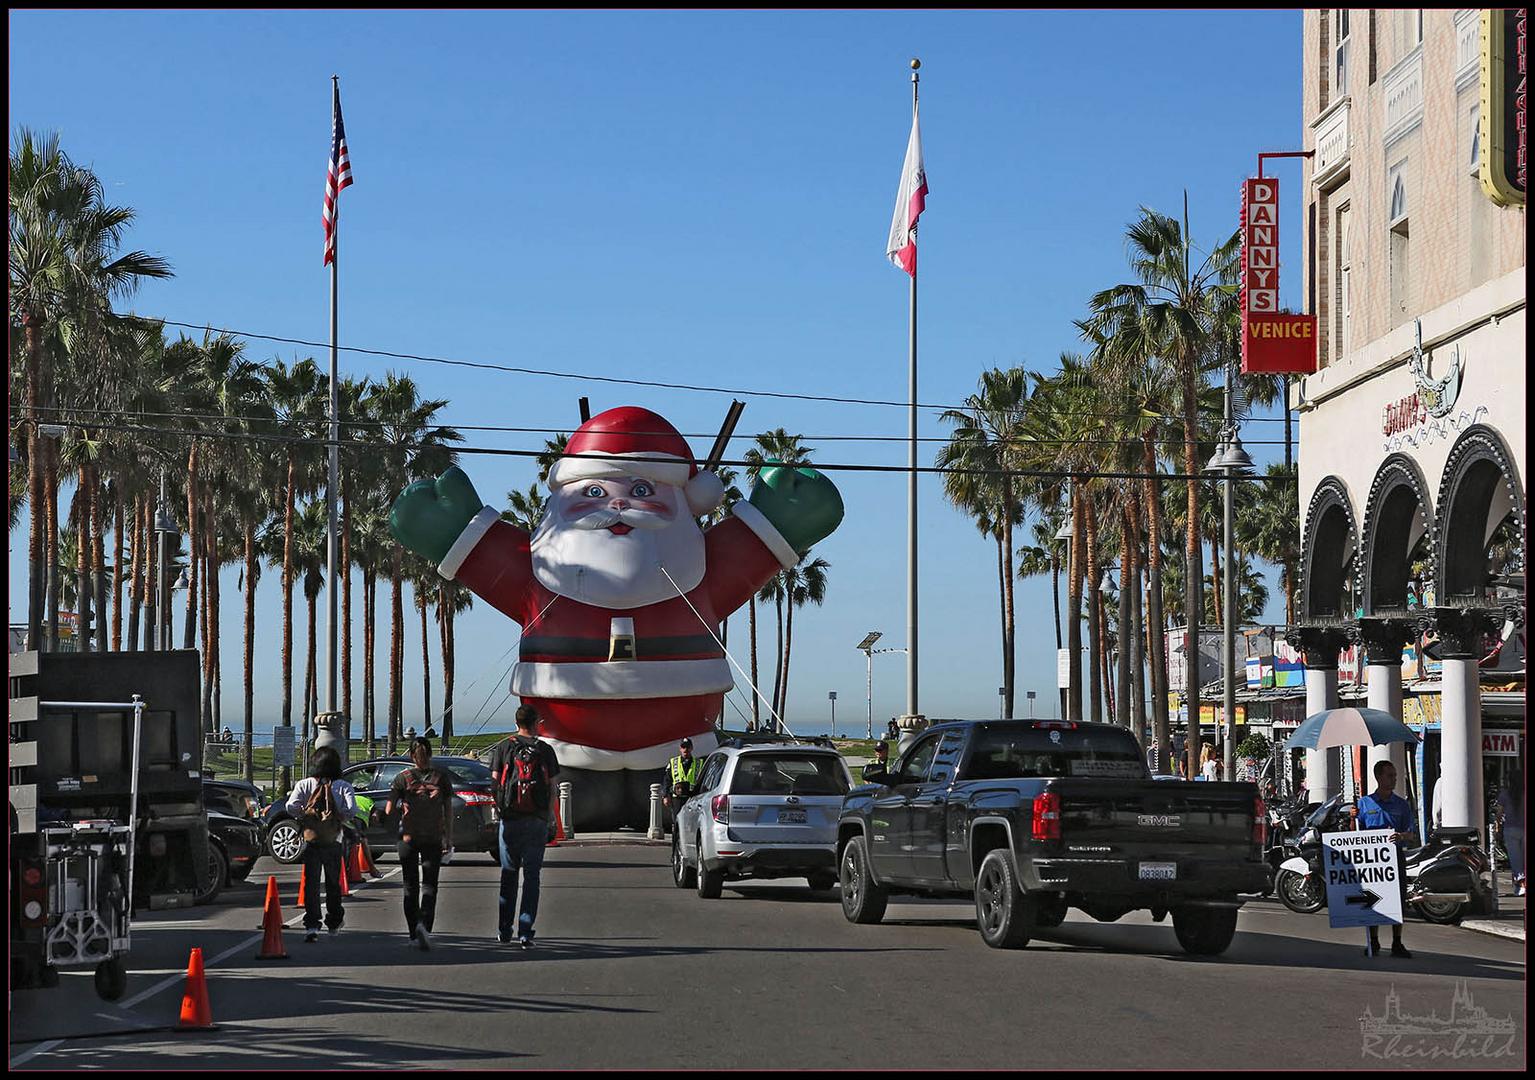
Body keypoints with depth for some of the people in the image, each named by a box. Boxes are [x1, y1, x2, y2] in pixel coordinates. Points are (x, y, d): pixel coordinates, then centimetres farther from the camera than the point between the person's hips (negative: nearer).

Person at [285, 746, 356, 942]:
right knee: (333, 884, 15)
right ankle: (334, 924, 26)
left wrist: (304, 815, 6)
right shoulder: (343, 786, -2)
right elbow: (351, 810, -16)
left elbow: (291, 807, -12)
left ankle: (311, 925, -11)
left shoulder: (304, 785, 0)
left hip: (311, 840, 0)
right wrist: (340, 818, 4)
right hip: (334, 841, 0)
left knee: (311, 884, 1)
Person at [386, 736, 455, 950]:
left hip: (408, 837, 0)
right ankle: (424, 925, -25)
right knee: (429, 885, -1)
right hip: (433, 838, 0)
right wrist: (449, 837, 7)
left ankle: (414, 934, 12)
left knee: (411, 886, 11)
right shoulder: (442, 777, -1)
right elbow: (448, 810, 1)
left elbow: (389, 811, -5)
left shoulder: (403, 778, -3)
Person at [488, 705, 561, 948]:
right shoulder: (545, 750, 1)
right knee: (532, 875, 2)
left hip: (510, 819, 1)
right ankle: (525, 932, -5)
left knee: (508, 874, 12)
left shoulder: (503, 747, 2)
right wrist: (551, 821, 7)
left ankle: (504, 930, 15)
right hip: (537, 819, -1)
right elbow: (551, 788, 1)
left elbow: (494, 784, 0)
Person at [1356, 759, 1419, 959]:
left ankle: (1397, 944, 8)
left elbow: (1412, 832, 0)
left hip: (1396, 854, 1)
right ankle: (1373, 942, 13)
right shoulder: (1364, 803, 6)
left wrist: (1402, 836, -22)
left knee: (1398, 899, 0)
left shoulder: (1402, 804, 9)